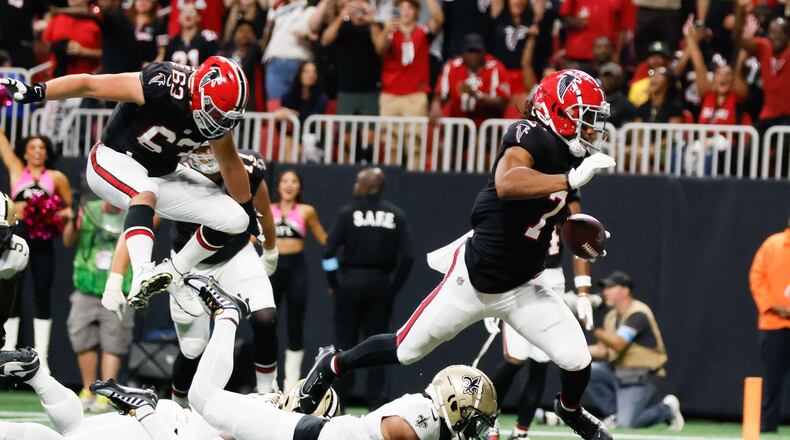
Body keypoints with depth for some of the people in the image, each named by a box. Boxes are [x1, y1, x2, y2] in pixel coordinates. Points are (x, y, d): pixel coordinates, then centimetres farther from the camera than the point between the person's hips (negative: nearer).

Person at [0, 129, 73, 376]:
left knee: (42, 296, -3)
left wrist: (66, 214, -5)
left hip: (43, 238, -1)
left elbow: (69, 207, 16)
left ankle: (41, 357, -2)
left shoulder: (56, 178, 9)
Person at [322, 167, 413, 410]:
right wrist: (394, 287, 6)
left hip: (351, 281, -2)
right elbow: (407, 256, -3)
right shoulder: (396, 215, 3)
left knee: (345, 342, 4)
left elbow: (330, 251, -9)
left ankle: (338, 401, 4)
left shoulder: (348, 213, -4)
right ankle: (376, 401, 2)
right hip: (381, 284, 2)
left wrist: (333, 283, 2)